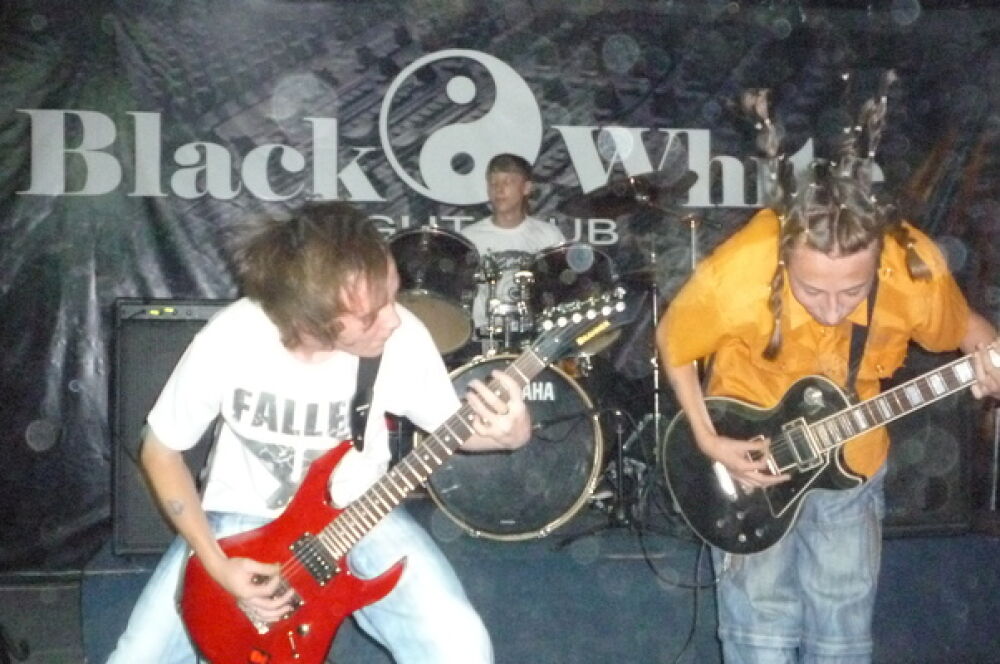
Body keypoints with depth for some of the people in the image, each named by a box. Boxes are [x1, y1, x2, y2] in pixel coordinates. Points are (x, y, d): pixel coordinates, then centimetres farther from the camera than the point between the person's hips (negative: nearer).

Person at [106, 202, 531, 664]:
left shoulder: (401, 335, -22)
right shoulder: (227, 342, -25)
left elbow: (446, 426, -2)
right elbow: (160, 451, -8)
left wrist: (509, 434, -24)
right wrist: (216, 565, -16)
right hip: (242, 518, 0)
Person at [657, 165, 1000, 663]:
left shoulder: (915, 266, -24)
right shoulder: (737, 273, -31)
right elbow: (674, 344, -11)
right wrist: (708, 441, -18)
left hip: (850, 465, 3)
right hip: (748, 457, -2)